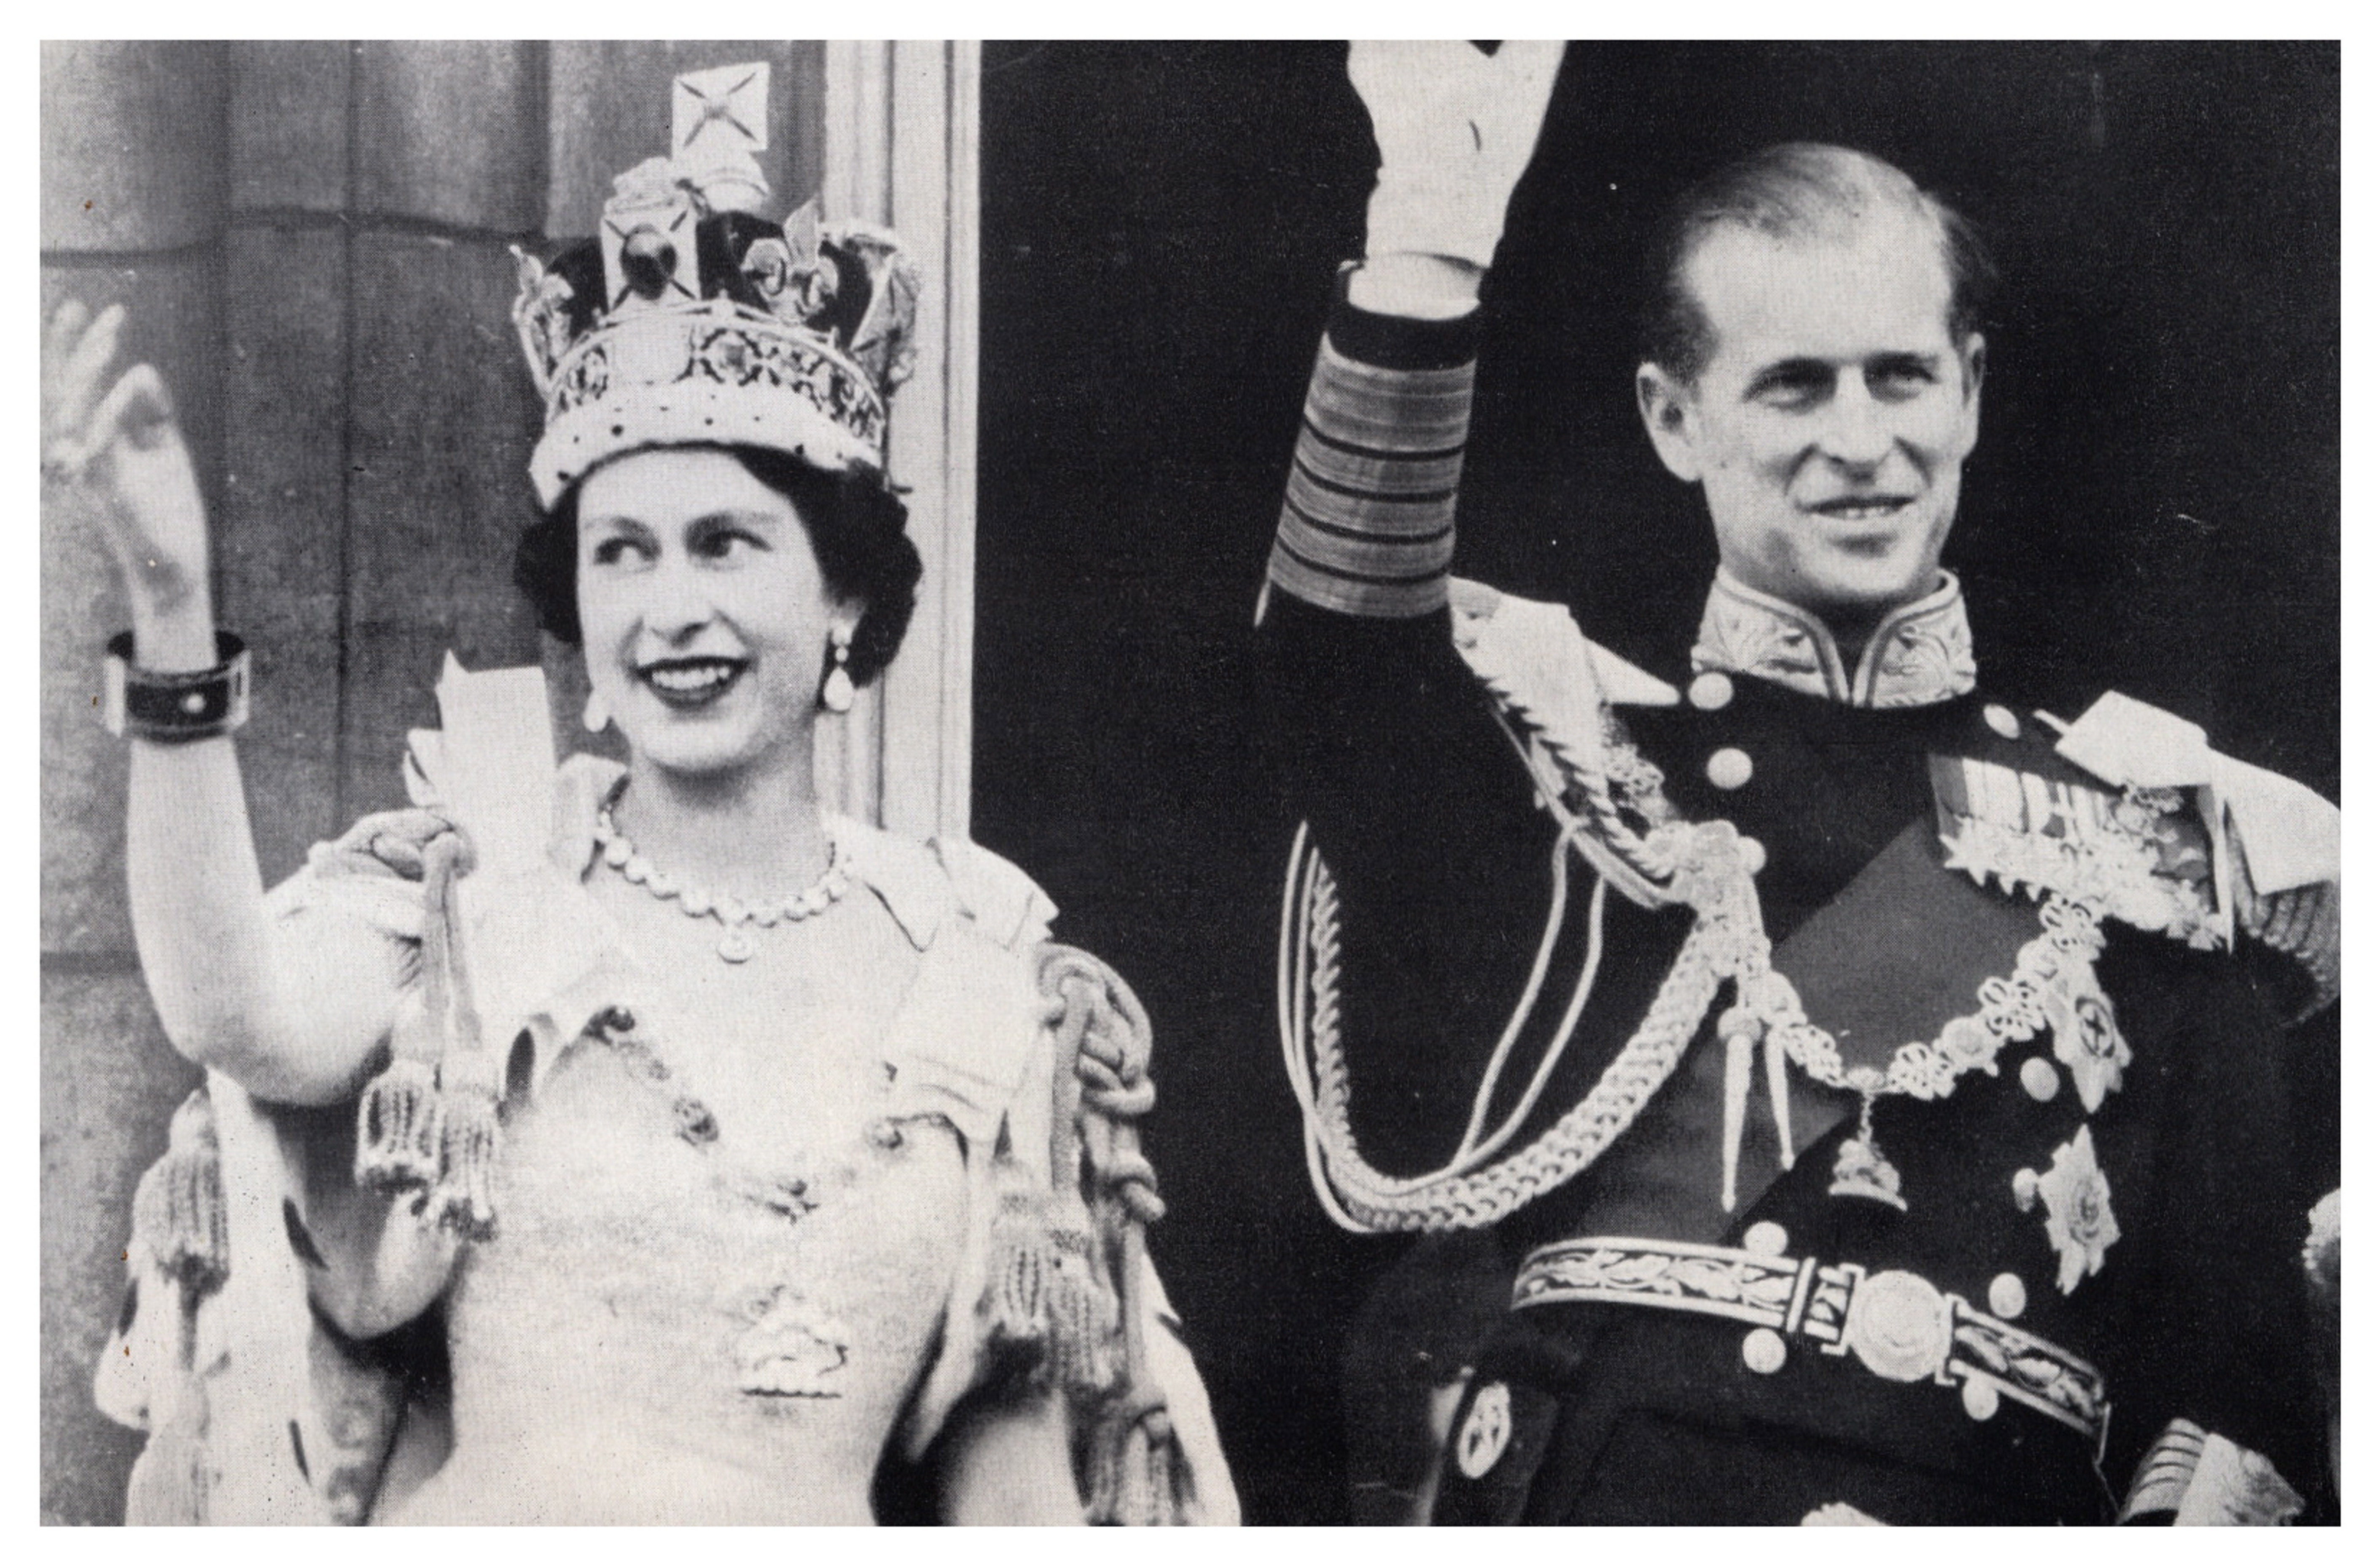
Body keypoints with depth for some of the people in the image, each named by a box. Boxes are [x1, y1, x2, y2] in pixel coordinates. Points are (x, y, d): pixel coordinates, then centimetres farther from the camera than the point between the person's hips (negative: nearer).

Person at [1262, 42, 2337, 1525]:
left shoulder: (2160, 839, 15)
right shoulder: (1566, 744, 12)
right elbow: (1348, 645, -9)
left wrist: (2203, 1507, -6)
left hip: (2000, 1502, 1)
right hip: (1594, 1481, -1)